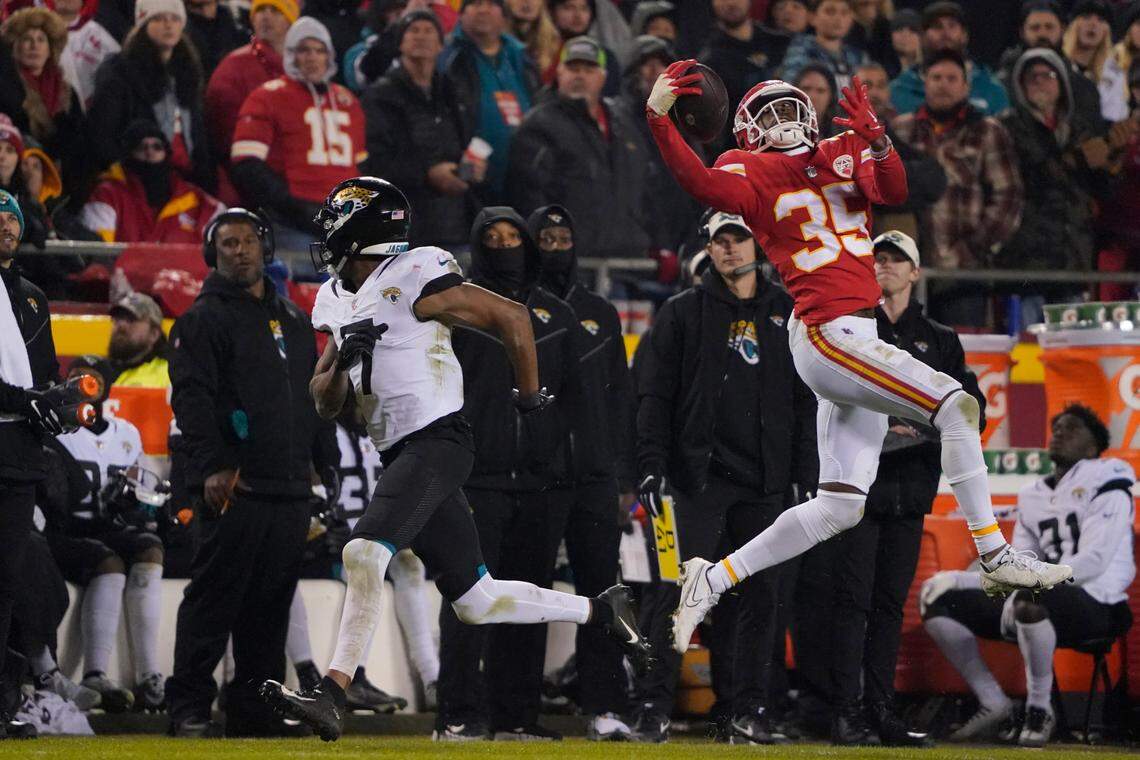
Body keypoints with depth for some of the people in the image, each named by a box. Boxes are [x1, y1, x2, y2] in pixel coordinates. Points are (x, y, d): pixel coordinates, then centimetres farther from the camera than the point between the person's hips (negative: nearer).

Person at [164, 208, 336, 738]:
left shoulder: (294, 322, 21)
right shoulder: (204, 319, -1)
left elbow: (314, 398, 27)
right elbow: (192, 397, -10)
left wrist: (324, 464, 18)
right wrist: (213, 466, -20)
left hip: (291, 488, 7)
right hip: (233, 486, -7)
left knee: (271, 602, 6)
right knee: (214, 595, -9)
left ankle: (255, 704, 11)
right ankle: (189, 707, -8)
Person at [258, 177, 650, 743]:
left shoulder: (413, 279, -9)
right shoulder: (340, 301, 16)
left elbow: (512, 316, -7)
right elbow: (325, 404, 18)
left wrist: (530, 396, 3)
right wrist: (343, 360, -3)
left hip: (437, 442, -9)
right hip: (401, 456, 9)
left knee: (363, 554, -25)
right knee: (474, 602, 10)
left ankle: (331, 695, -30)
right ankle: (600, 609, 24)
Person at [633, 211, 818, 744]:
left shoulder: (786, 316, 14)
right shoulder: (683, 313, 7)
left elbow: (804, 401, 15)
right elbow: (653, 394, 3)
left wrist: (806, 475, 8)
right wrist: (651, 466, -7)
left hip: (764, 481, 3)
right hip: (697, 476, -3)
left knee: (758, 595, 2)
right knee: (673, 593, -9)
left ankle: (745, 712, 8)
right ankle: (653, 709, -8)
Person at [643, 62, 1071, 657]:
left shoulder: (843, 155, 17)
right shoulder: (753, 175, 2)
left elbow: (893, 191, -1)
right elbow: (704, 184, -19)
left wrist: (875, 141, -21)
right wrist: (659, 120, -33)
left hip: (856, 339, 7)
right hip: (828, 333, -7)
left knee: (839, 507, 7)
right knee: (956, 404, -19)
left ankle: (712, 580, 10)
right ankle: (995, 558, -19)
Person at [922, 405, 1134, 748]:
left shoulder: (1106, 486, -2)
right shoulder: (1033, 496, 19)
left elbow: (1093, 561, -15)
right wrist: (959, 579, -2)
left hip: (1095, 604, -8)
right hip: (1045, 597, 8)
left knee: (1030, 601, -42)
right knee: (936, 601, -1)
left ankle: (1040, 710, -22)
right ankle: (993, 705, 0)